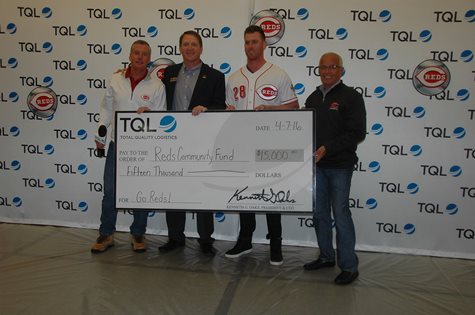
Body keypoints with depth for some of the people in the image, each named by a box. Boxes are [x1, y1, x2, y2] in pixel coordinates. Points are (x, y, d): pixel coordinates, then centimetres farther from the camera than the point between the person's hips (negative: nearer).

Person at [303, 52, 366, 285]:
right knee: (320, 213, 12)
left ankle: (349, 266, 10)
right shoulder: (313, 98, 13)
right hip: (316, 165, 6)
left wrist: (327, 148, -21)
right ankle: (326, 256, 28)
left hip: (340, 166, -6)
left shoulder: (351, 97, -6)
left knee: (341, 215, -2)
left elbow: (356, 134, -13)